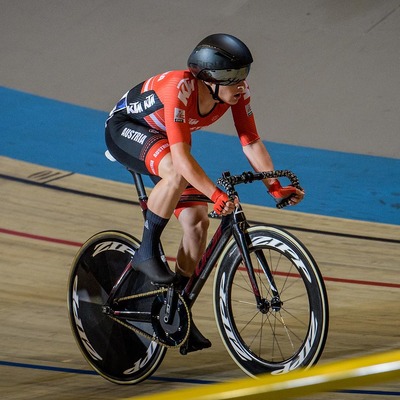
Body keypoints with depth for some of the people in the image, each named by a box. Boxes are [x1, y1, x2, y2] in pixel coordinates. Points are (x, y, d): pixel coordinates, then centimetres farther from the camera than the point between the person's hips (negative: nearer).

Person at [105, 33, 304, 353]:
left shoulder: (238, 92, -21)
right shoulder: (180, 89, -39)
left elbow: (251, 142, -16)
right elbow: (181, 156, -45)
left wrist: (276, 187, -27)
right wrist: (216, 195, -53)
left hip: (163, 137, 7)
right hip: (125, 128, -7)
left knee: (197, 222, -5)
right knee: (178, 174, -38)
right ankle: (147, 252, -19)